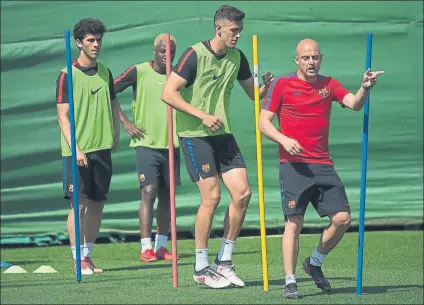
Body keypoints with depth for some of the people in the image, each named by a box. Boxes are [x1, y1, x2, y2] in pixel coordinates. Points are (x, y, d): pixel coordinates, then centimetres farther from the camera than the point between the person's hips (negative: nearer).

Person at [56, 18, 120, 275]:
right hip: (78, 151, -5)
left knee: (97, 204, 6)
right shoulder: (68, 75, -6)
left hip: (102, 148, 5)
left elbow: (114, 106, 21)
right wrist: (75, 148, -17)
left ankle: (88, 255, 15)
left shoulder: (105, 72, 11)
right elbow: (63, 115, -9)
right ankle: (79, 259, -4)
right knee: (79, 203, -7)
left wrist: (115, 135, 10)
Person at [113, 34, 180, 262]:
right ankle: (146, 248, -12)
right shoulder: (139, 72, -4)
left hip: (171, 143, 4)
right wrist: (126, 123, -6)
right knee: (149, 192, -13)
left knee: (166, 196, 7)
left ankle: (161, 246, 15)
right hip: (146, 143, -4)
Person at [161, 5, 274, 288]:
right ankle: (201, 268, 0)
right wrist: (203, 115, -21)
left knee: (242, 193, -3)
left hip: (223, 134, 7)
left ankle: (224, 262, 10)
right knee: (212, 196, -11)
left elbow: (253, 93, 16)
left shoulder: (237, 58, 7)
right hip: (195, 135, -7)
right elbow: (168, 93, -16)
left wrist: (266, 85, -8)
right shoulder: (195, 55, -13)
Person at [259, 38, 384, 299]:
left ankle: (315, 263, 18)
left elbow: (354, 104, -4)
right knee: (294, 223, -9)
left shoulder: (329, 85, 11)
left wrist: (365, 88, -24)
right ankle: (290, 282, -2)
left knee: (342, 218, -4)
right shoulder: (282, 85, 2)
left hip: (323, 165, 4)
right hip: (293, 165, -4)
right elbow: (264, 122, 1)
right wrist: (283, 139, -16)